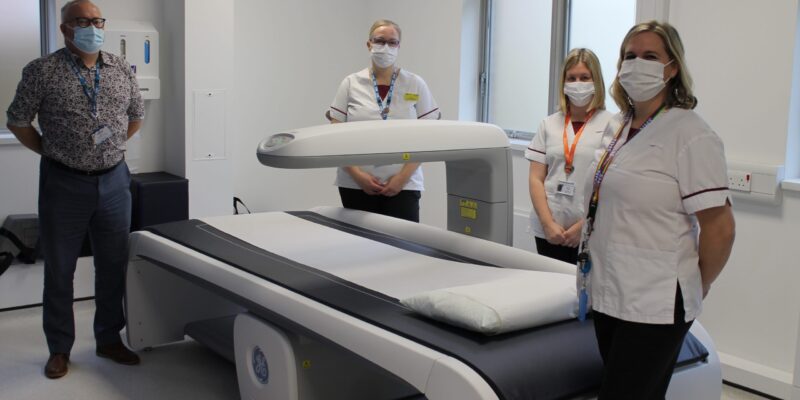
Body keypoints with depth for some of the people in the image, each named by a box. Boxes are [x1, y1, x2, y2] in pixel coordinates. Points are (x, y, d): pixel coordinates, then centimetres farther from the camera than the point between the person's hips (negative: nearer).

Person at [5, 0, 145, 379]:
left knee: (113, 265, 11)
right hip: (64, 183, -3)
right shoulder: (42, 71, -7)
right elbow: (18, 121, 1)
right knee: (59, 269, 7)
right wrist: (51, 152, 1)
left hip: (114, 180, 3)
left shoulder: (122, 70, 4)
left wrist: (111, 148, 12)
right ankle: (59, 349, 21)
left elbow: (137, 115, 18)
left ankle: (109, 340, 27)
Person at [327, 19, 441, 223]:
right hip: (355, 185, 1)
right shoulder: (351, 84, 5)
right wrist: (358, 175, -9)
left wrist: (403, 177, -9)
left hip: (403, 186, -1)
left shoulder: (416, 85, 4)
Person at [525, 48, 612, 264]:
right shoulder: (549, 124, 9)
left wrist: (584, 225, -10)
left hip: (590, 234, -3)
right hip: (549, 232, 3)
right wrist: (548, 223, -5)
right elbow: (536, 178, 5)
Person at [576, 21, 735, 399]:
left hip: (654, 306, -7)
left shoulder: (690, 135, -13)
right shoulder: (617, 127, 11)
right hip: (607, 295, 7)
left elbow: (720, 228, -13)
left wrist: (696, 289, -2)